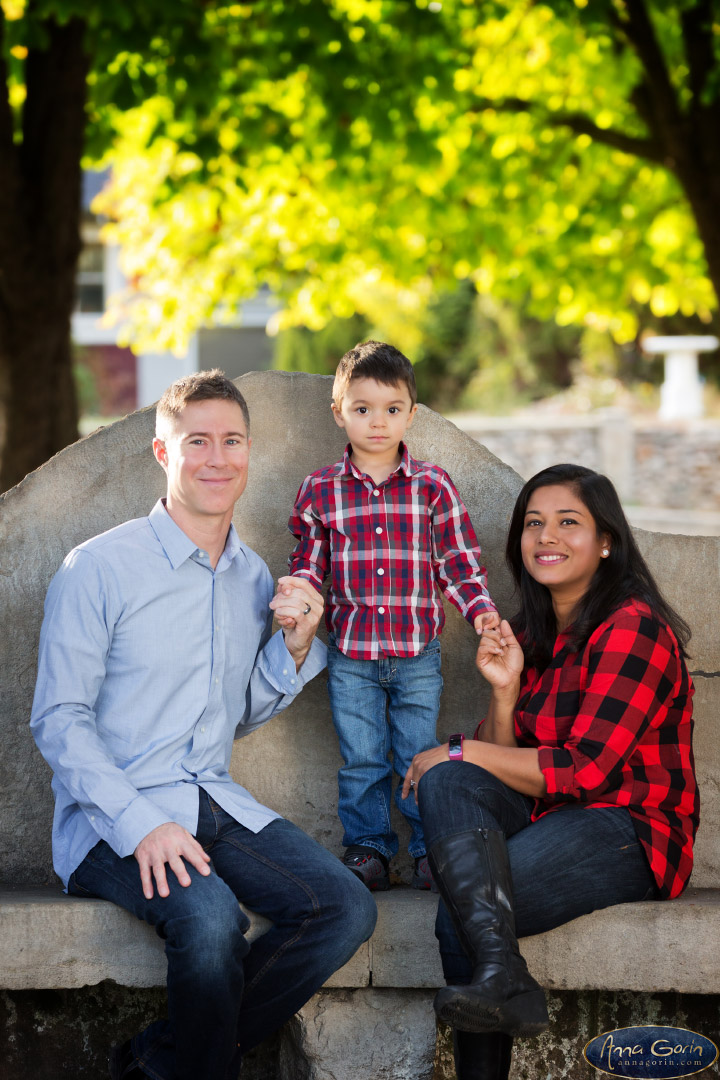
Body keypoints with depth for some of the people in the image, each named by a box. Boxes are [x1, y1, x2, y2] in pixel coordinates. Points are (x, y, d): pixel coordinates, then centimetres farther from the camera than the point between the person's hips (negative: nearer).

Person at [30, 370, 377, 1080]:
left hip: (216, 803, 6)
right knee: (211, 918, -34)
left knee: (346, 908, -16)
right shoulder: (100, 568, -7)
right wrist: (141, 824, -21)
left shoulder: (254, 578, 13)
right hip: (111, 821, -6)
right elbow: (59, 720, -9)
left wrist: (295, 643, 3)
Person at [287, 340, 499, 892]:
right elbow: (309, 560, 9)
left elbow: (459, 559, 4)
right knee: (361, 759, 6)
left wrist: (480, 607, -11)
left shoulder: (433, 485, 1)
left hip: (418, 652, -1)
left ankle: (432, 849, 15)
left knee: (420, 757, 4)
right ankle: (368, 847, 18)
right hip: (351, 654, 1)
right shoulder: (320, 490, 2)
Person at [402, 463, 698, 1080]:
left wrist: (459, 752, -10)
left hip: (632, 836, -7)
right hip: (545, 820, 7)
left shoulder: (634, 629, -10)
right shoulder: (531, 634, 14)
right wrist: (505, 688, -5)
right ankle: (500, 973, -34)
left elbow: (584, 769, -16)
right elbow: (506, 763, 12)